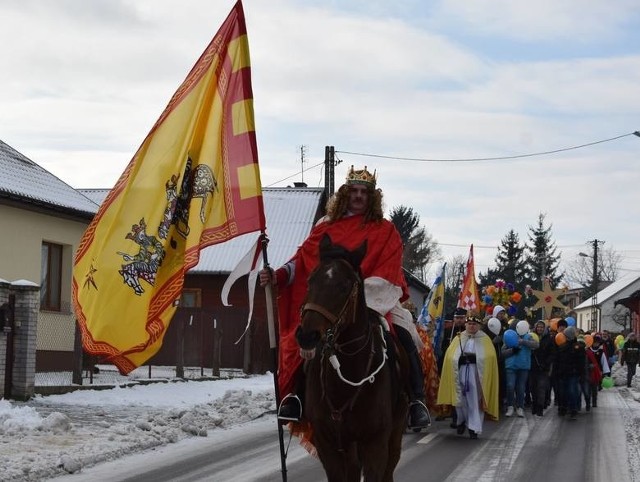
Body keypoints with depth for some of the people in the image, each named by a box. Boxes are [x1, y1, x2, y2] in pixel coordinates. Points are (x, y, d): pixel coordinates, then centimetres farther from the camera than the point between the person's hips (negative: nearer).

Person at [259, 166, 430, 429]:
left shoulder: (385, 231, 7)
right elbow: (304, 259, 7)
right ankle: (296, 394, -17)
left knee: (403, 333, -28)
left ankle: (417, 399, -20)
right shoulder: (326, 227, 13)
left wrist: (362, 295, -19)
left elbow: (388, 274, -4)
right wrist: (278, 275, -11)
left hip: (375, 298, -1)